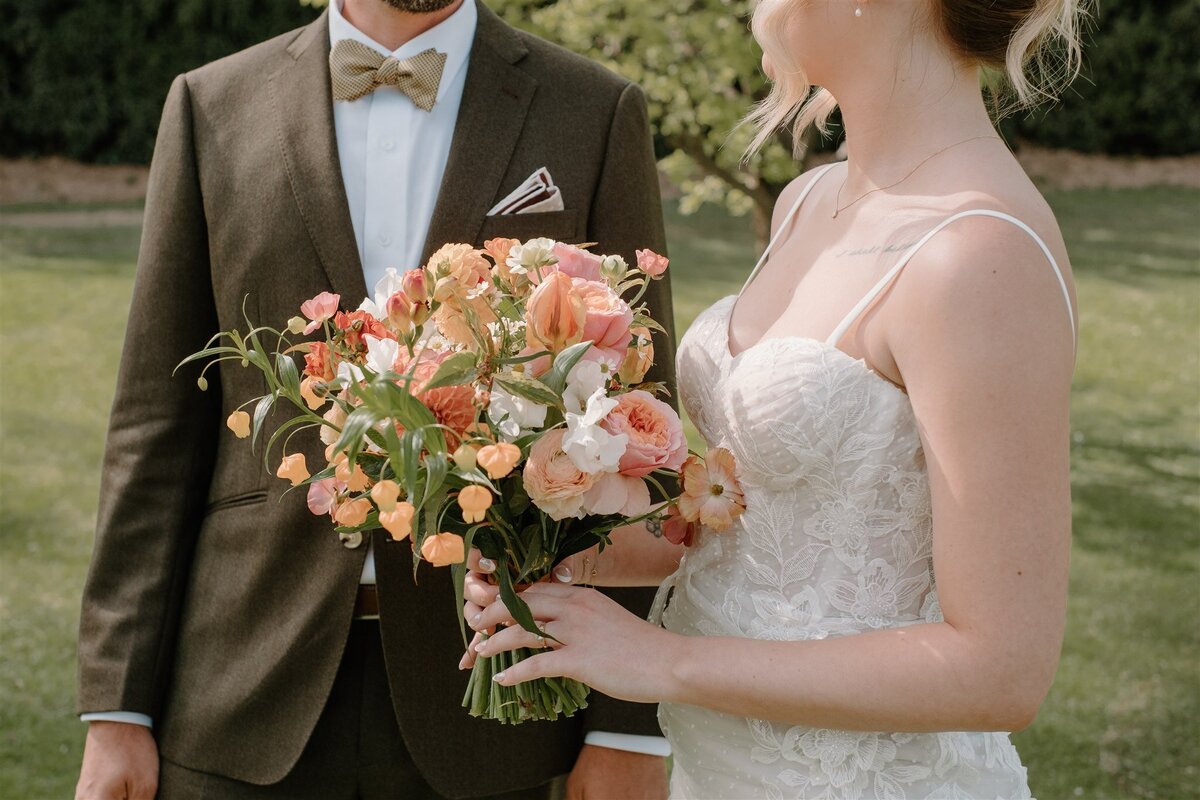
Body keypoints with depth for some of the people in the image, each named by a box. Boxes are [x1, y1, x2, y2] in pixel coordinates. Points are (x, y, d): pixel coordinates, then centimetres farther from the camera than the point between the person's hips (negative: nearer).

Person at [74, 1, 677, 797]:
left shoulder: (601, 117, 0)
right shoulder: (211, 106, 4)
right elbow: (159, 424, 4)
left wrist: (631, 722, -5)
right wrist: (117, 704, -1)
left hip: (479, 695, -1)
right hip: (251, 699, 1)